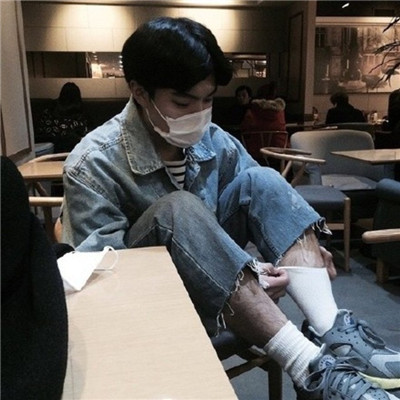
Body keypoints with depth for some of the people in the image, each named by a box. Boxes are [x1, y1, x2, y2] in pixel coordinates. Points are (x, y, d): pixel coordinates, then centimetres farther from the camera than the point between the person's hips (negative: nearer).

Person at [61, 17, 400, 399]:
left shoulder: (215, 143, -4)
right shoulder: (94, 165, -19)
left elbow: (268, 205, 3)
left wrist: (304, 249, -20)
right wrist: (244, 278, -31)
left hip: (207, 270, 5)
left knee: (259, 181, -16)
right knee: (179, 209, -35)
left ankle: (333, 333, -28)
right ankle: (309, 365, -35)